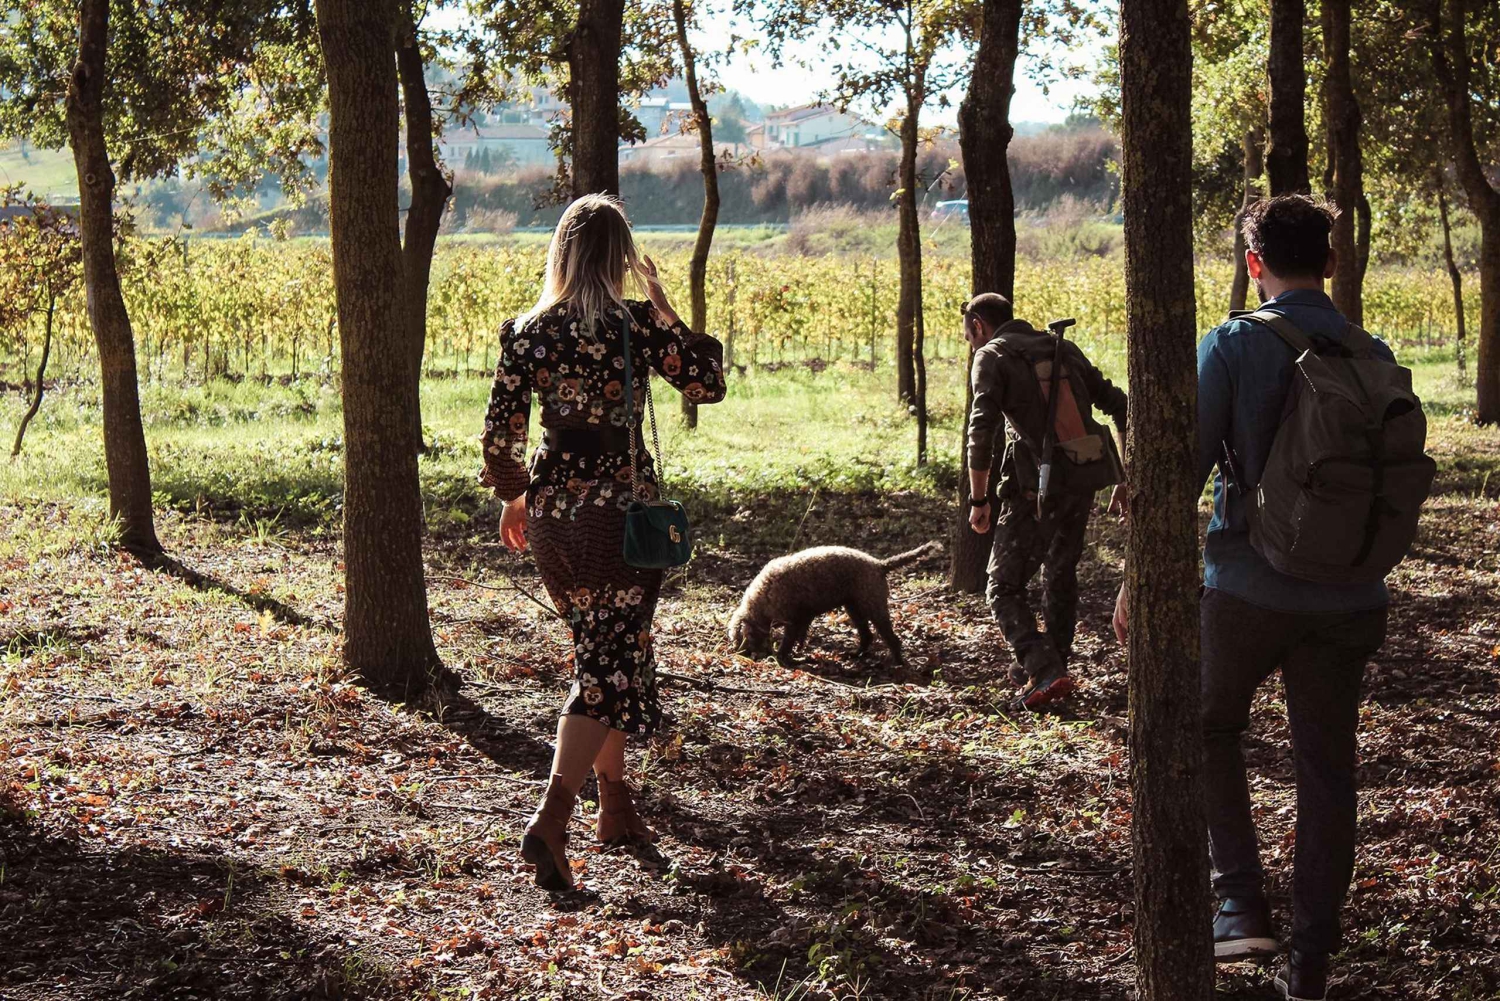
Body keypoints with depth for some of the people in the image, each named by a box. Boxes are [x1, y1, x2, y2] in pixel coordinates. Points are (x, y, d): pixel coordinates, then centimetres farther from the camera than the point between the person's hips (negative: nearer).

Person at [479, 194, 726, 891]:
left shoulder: (526, 331, 0)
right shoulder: (636, 325, -11)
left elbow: (501, 429, 2)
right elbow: (707, 385, 1)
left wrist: (512, 497, 18)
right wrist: (665, 311, 3)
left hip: (550, 512, 5)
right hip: (621, 508, -5)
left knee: (598, 651, 21)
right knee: (611, 664, -3)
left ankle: (616, 806, 29)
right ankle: (551, 819, -19)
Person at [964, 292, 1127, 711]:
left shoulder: (992, 356, -2)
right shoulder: (1064, 349, 15)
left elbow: (981, 432, -15)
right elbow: (1120, 408, 12)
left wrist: (979, 499, -8)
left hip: (1034, 491, -6)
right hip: (1081, 486, 6)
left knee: (1004, 589, 3)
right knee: (1061, 576, 24)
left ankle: (1045, 673, -14)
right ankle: (1051, 664, 35)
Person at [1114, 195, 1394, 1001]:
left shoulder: (1231, 347, -9)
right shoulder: (1374, 358, 2)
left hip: (1249, 591, -3)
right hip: (1348, 601, 3)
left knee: (1211, 730, 21)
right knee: (1326, 771, 12)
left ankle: (1241, 903, 9)